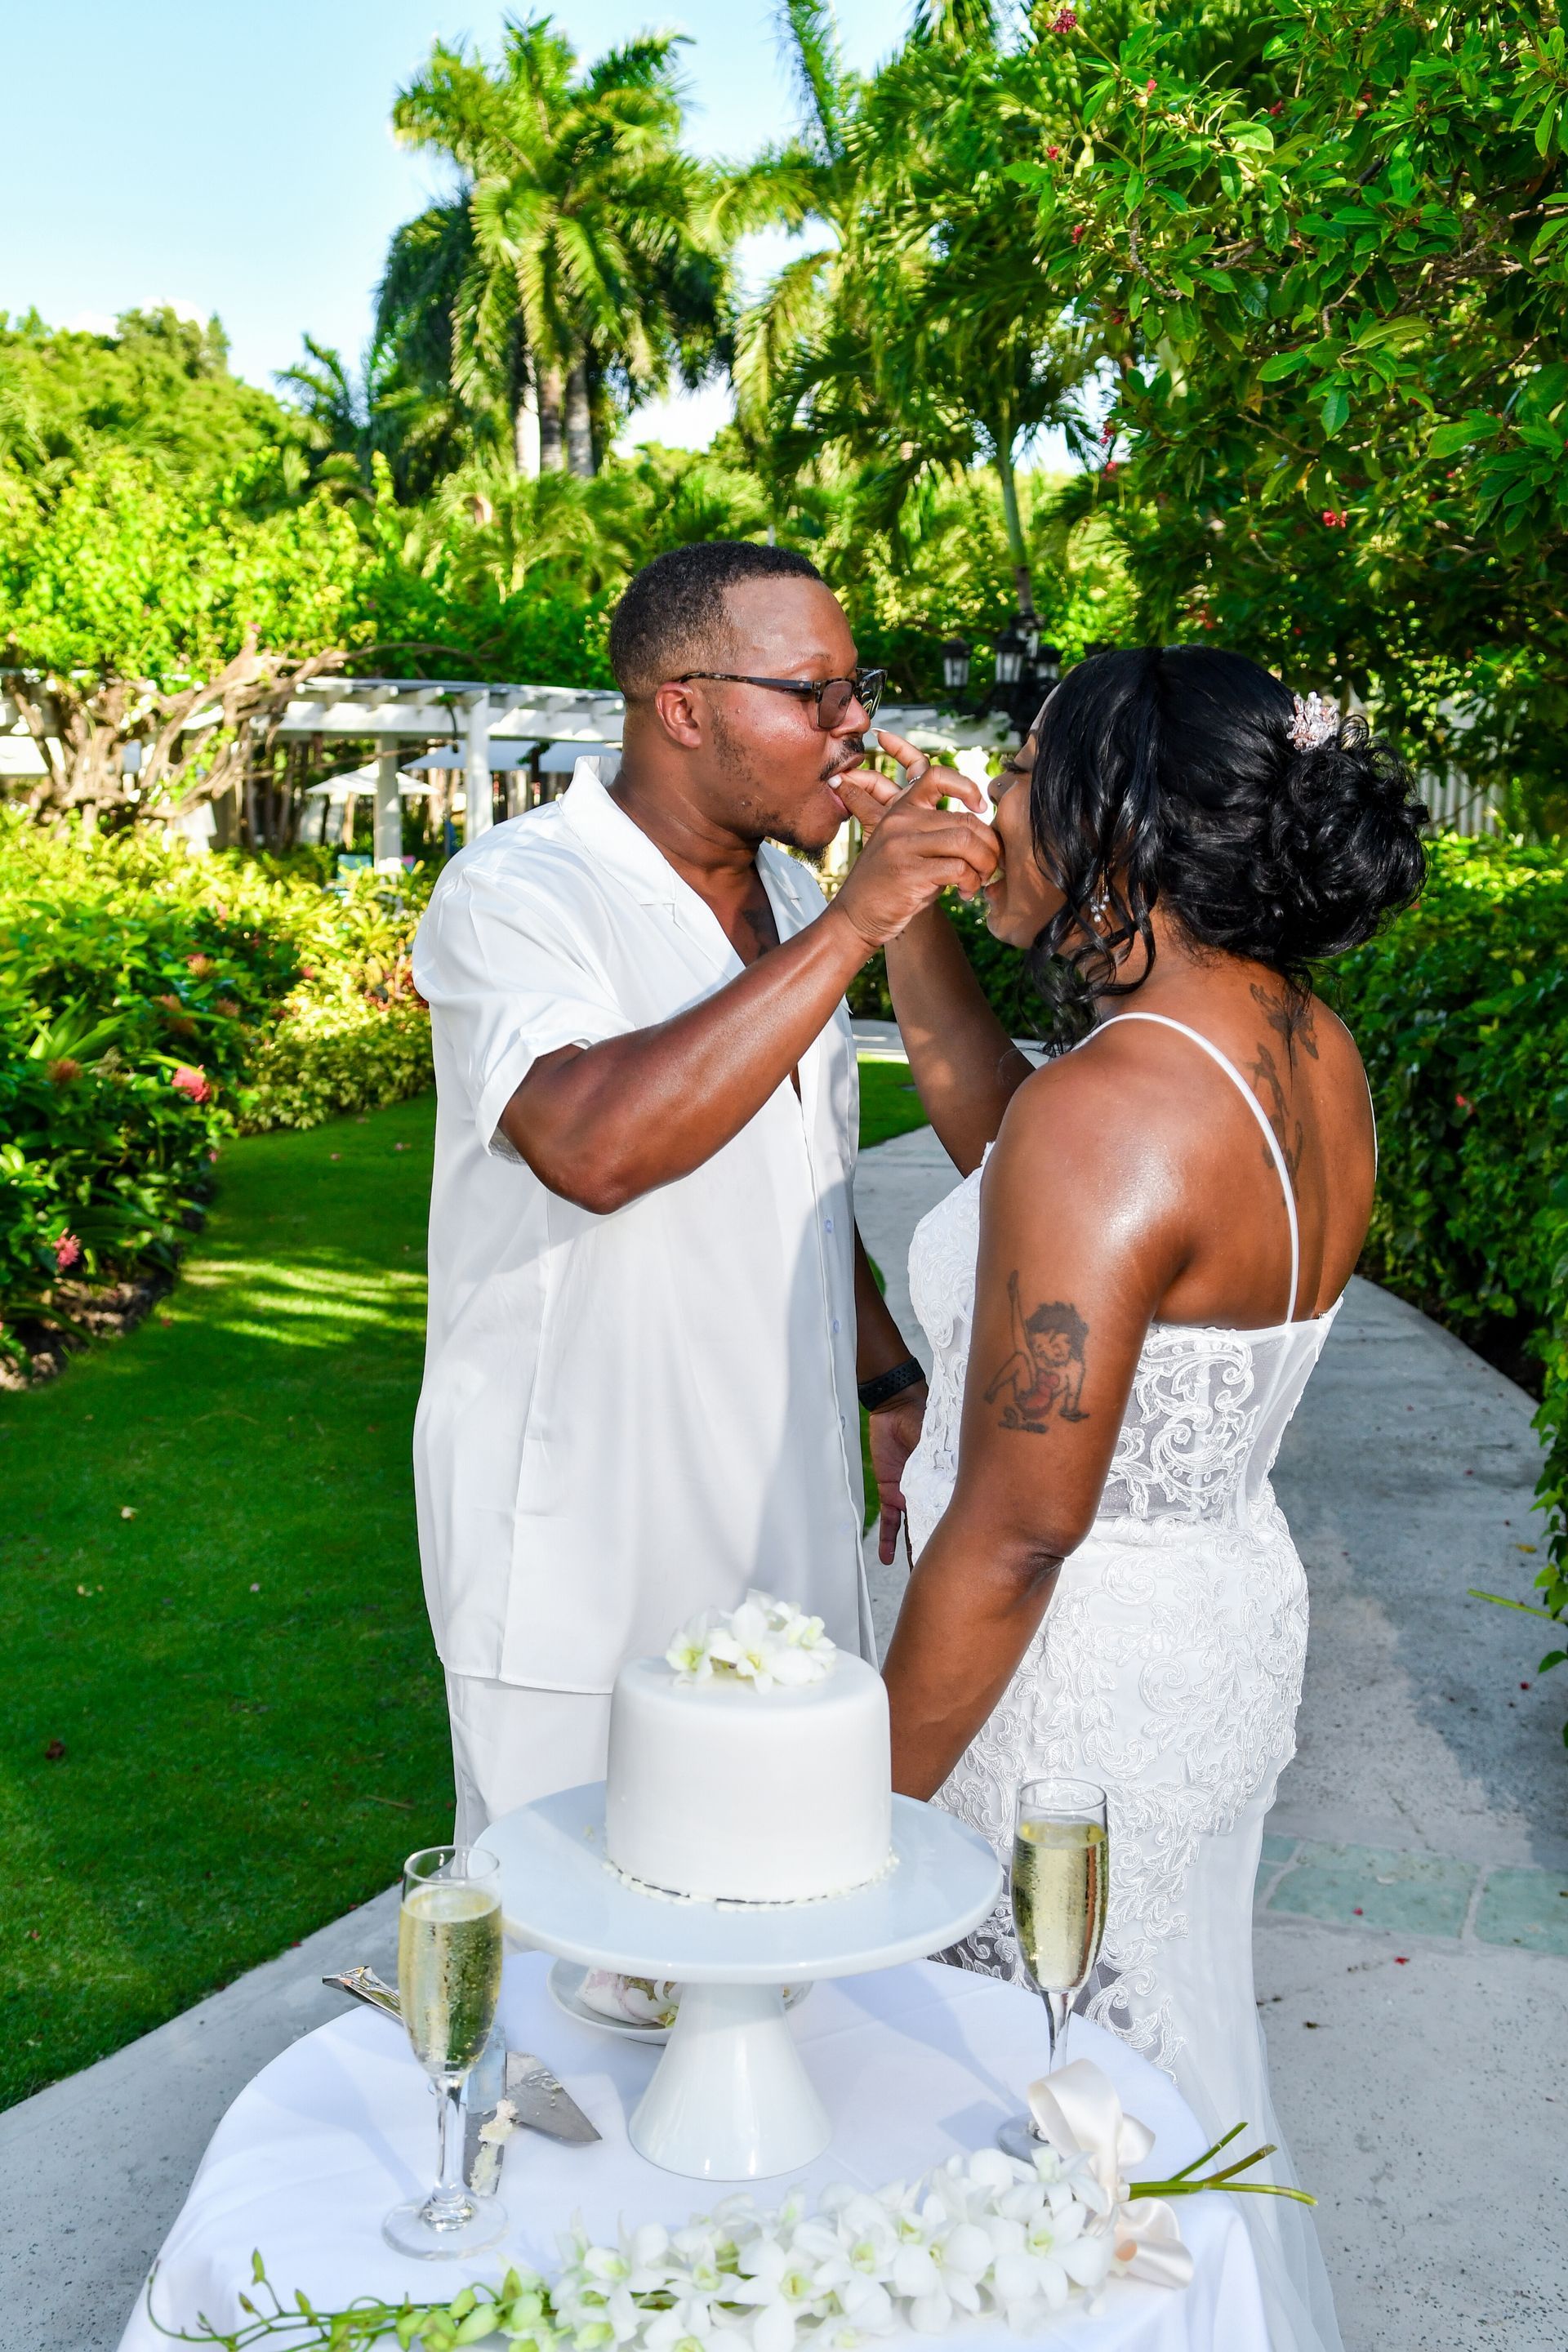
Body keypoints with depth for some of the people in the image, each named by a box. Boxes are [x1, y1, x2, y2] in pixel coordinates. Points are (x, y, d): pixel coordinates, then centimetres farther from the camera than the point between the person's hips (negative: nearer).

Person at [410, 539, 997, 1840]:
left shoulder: (793, 899, 9)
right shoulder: (513, 895, -16)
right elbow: (595, 1146, -36)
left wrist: (888, 1385, 19)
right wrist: (848, 929, -32)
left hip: (784, 1523, 7)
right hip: (576, 1569, -7)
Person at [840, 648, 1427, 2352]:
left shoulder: (1109, 1110, -28)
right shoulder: (1313, 1055, -2)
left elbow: (1016, 1529, -26)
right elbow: (999, 1134, 13)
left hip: (1072, 1681, -9)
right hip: (1231, 1624, 9)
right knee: (1175, 2076, 28)